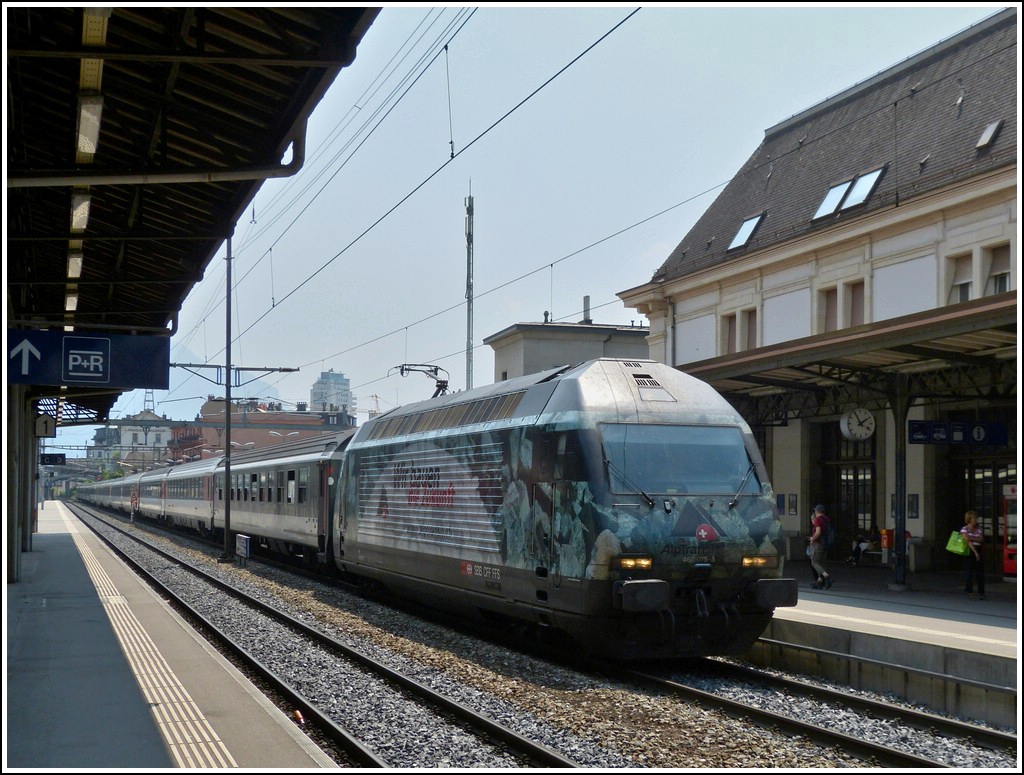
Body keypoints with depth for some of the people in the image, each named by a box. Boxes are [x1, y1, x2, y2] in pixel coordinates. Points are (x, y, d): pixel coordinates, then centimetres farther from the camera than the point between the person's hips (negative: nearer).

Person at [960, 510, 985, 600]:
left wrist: (972, 538, -15)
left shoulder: (979, 528, 12)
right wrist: (975, 552, -18)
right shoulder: (964, 529, -2)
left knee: (980, 572, 0)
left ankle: (981, 592, 6)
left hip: (978, 551, 4)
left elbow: (981, 540, 0)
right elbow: (968, 541, -11)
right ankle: (969, 592, 5)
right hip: (969, 552, -4)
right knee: (969, 572, -3)